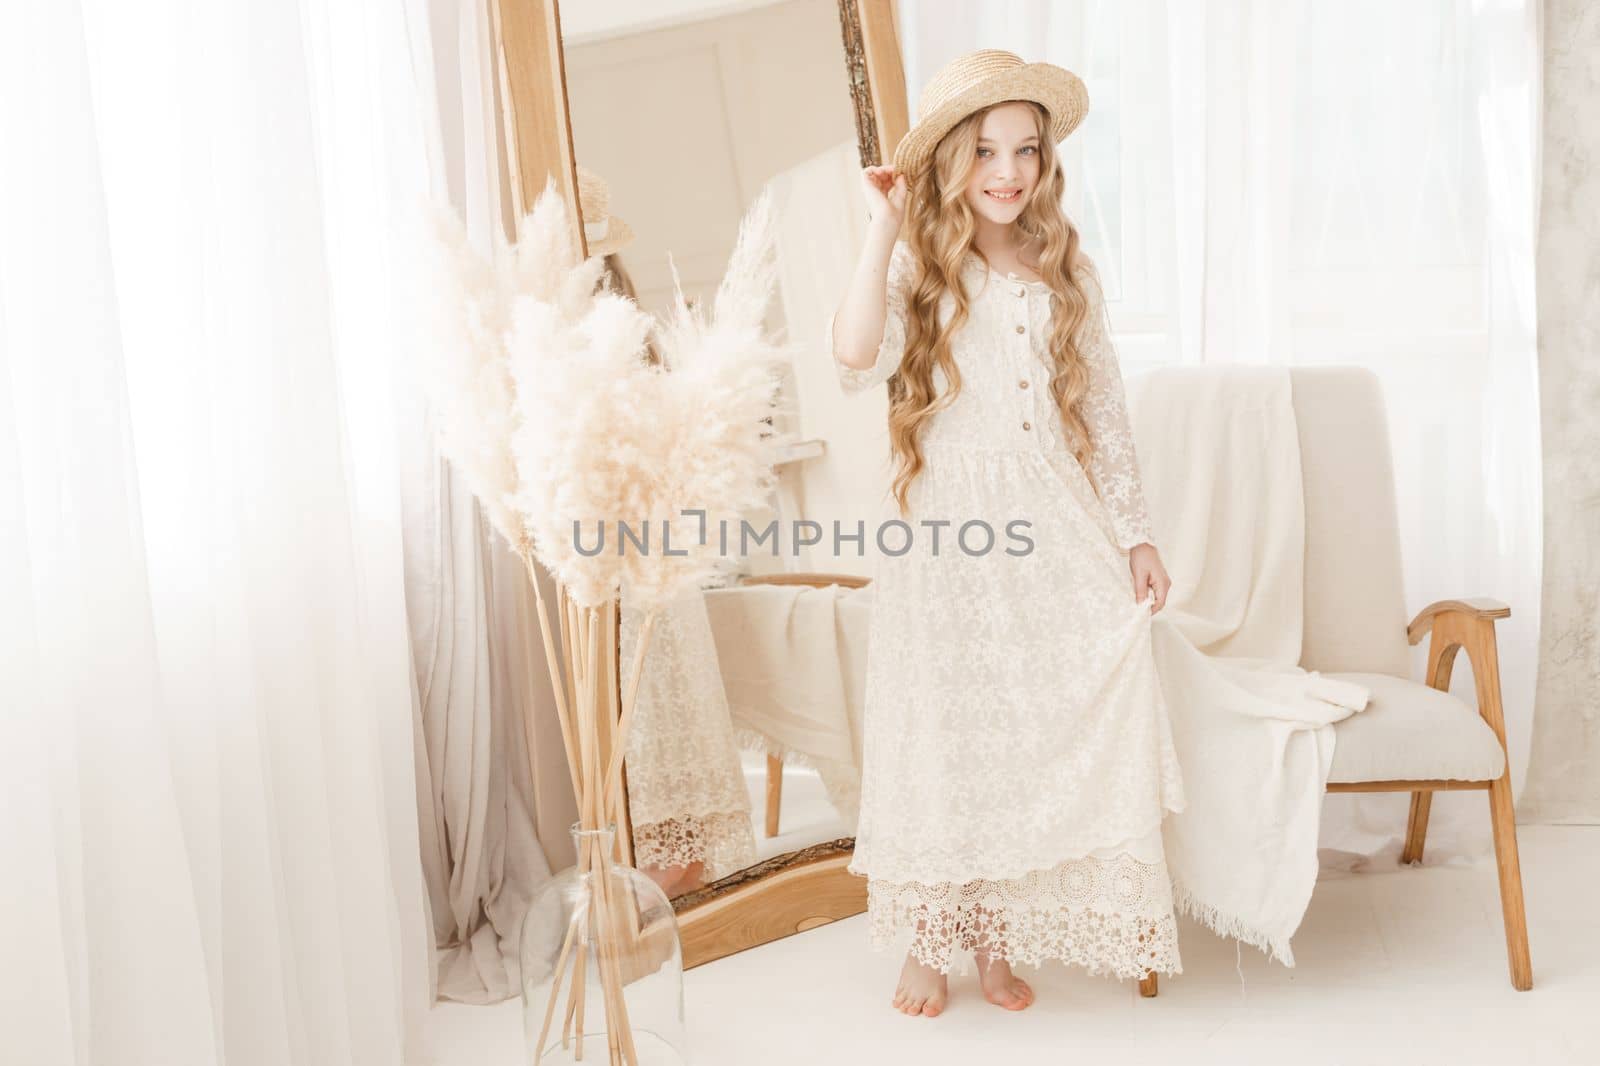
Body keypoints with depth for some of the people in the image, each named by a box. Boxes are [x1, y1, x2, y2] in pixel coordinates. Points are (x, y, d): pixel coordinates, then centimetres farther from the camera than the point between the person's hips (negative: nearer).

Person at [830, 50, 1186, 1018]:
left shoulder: (1066, 272, 12)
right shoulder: (918, 267, 1)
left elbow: (1103, 409, 14)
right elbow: (858, 361, -20)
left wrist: (1137, 535, 11)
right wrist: (885, 228, -18)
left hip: (1058, 537, 3)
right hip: (944, 538, -3)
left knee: (1047, 735, -1)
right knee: (944, 733, 4)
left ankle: (998, 937, 18)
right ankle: (932, 940, 22)